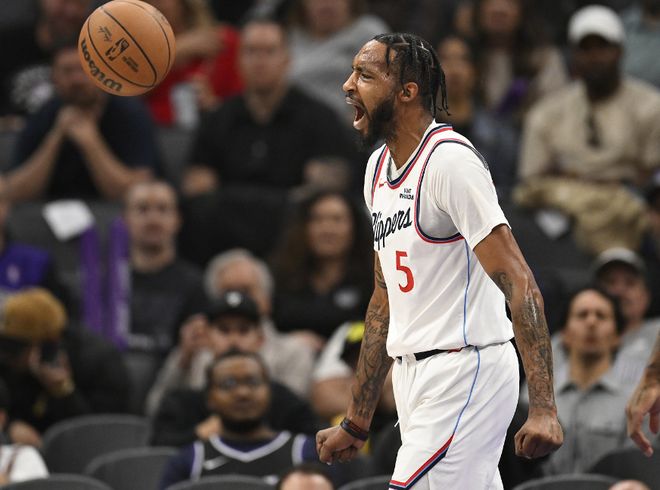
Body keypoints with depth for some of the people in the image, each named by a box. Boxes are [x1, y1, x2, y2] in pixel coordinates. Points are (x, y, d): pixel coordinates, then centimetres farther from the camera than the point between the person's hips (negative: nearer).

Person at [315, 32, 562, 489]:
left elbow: (520, 285, -19)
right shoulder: (378, 168, 15)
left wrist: (543, 408, -28)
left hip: (465, 370, -9)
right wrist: (356, 423, 22)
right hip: (414, 378, 9)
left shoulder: (450, 159, -13)